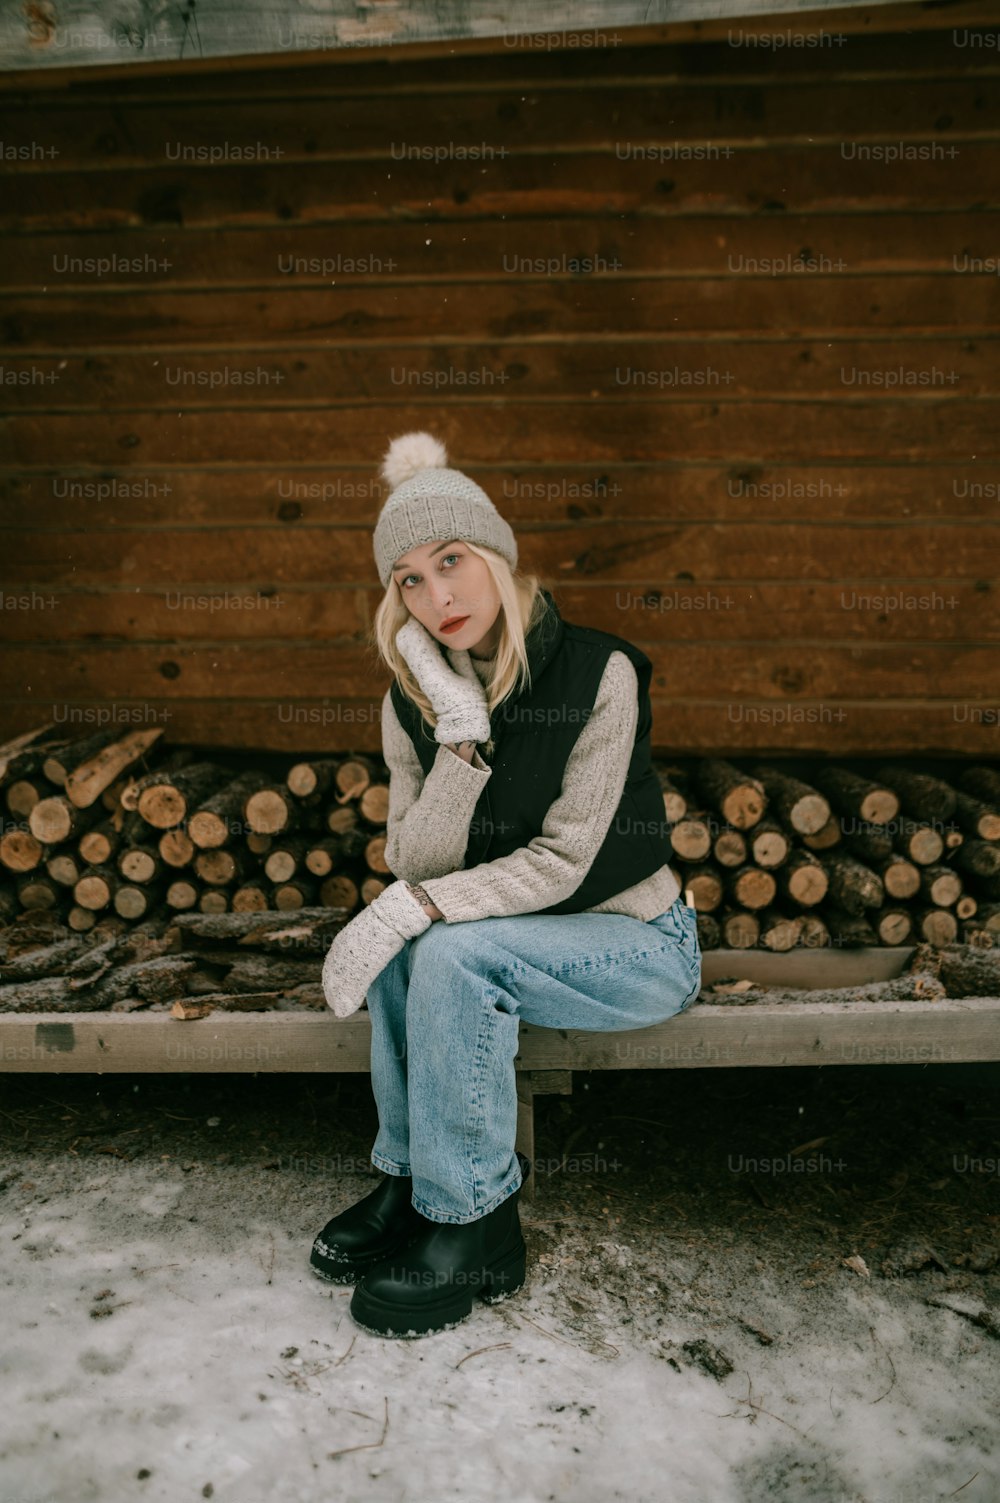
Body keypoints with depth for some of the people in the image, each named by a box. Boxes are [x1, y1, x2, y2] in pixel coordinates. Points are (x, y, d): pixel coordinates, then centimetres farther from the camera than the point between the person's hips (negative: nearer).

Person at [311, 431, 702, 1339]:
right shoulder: (414, 699, -4)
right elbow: (415, 863, -11)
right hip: (518, 937, 5)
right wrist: (461, 736, -25)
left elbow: (563, 861, -21)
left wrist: (414, 907, -28)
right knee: (408, 938, -23)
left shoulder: (598, 673, -19)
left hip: (640, 946, -5)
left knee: (455, 948, -28)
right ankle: (411, 1174, -3)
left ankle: (472, 1228, -12)